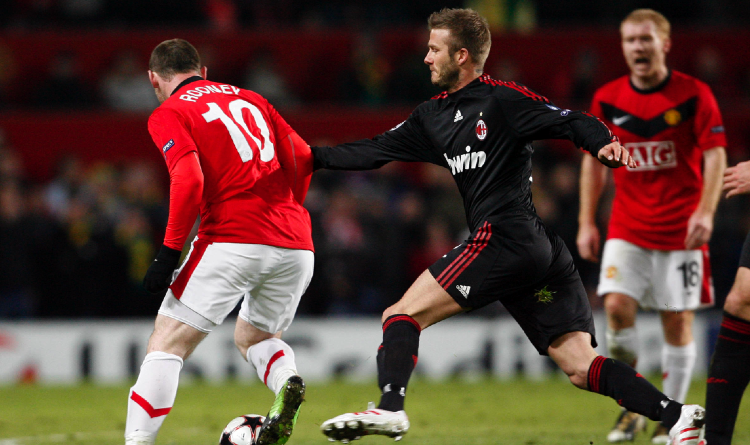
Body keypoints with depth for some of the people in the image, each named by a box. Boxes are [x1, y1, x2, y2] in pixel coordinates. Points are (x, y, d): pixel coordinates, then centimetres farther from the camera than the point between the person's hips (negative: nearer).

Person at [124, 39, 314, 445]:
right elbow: (302, 157, 15)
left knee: (166, 345, 0)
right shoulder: (250, 99, 21)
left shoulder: (168, 114, 4)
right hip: (296, 246, 6)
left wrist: (169, 252, -9)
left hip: (233, 239, -6)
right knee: (253, 336, 27)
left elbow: (189, 180, -12)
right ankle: (287, 383, -3)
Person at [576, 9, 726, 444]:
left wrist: (705, 213, -20)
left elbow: (715, 155, -7)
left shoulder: (694, 94, -6)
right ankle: (631, 408, 2)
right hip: (627, 227, 2)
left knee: (678, 320, -1)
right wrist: (587, 223, 8)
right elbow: (594, 160, 12)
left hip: (681, 228, -2)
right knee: (617, 306, -16)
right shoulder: (607, 99, 3)